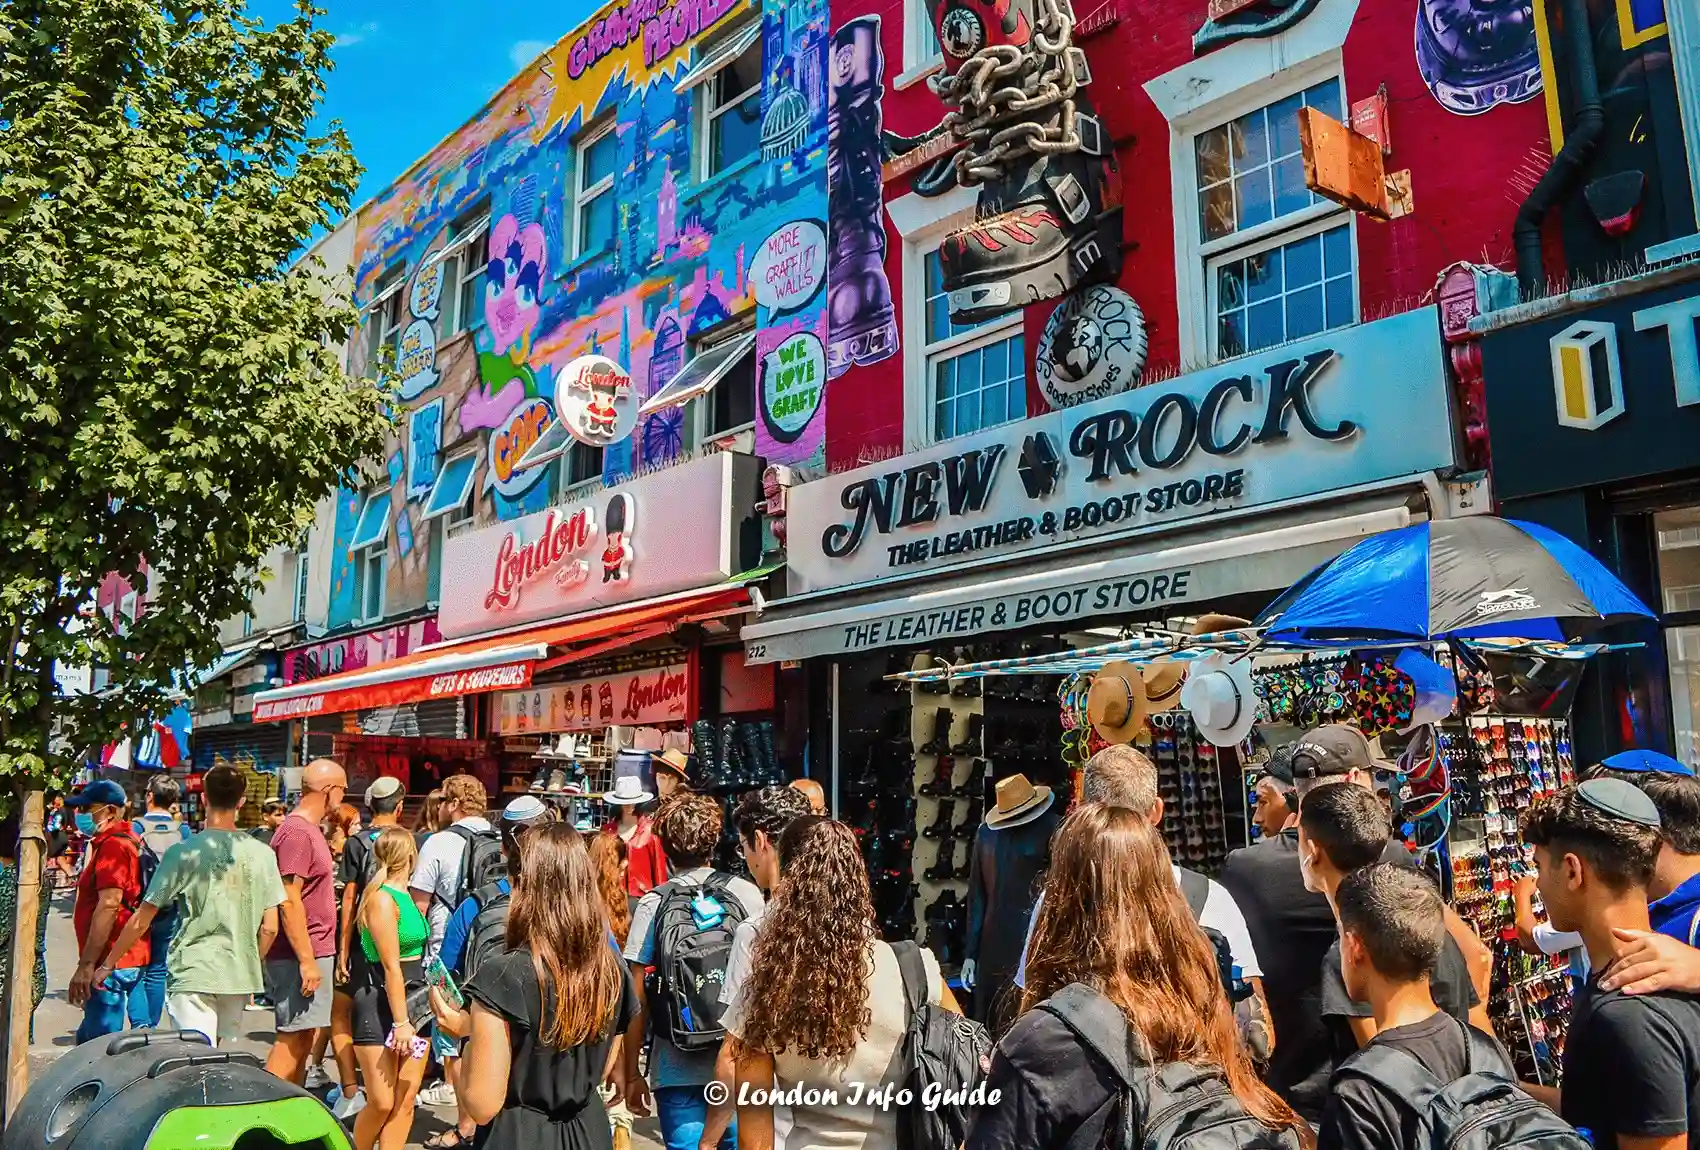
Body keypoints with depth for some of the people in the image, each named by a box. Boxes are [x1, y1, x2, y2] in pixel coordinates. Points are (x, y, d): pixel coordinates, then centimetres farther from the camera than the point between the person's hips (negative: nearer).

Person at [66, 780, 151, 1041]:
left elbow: (109, 904, -23)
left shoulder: (112, 845, -14)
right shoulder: (129, 840, 17)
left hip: (111, 963, -11)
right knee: (88, 1039, 19)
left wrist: (86, 965, -23)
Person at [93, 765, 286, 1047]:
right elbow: (269, 928, 2)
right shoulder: (262, 854, -1)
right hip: (239, 976, 3)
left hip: (192, 974, -3)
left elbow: (141, 922, -3)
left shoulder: (183, 853, -8)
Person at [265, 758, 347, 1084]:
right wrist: (306, 960, -22)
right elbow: (289, 901, -22)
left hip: (312, 953, 10)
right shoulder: (297, 832, -17)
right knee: (292, 1039, -5)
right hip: (302, 955, -10)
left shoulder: (309, 829, 16)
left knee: (303, 1038, 15)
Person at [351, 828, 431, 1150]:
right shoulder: (382, 898, -13)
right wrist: (400, 1022, -18)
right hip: (382, 1005, -8)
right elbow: (391, 966, -17)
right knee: (382, 1103, -3)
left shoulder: (405, 896, 11)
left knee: (405, 1102, 6)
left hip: (415, 1001, 8)